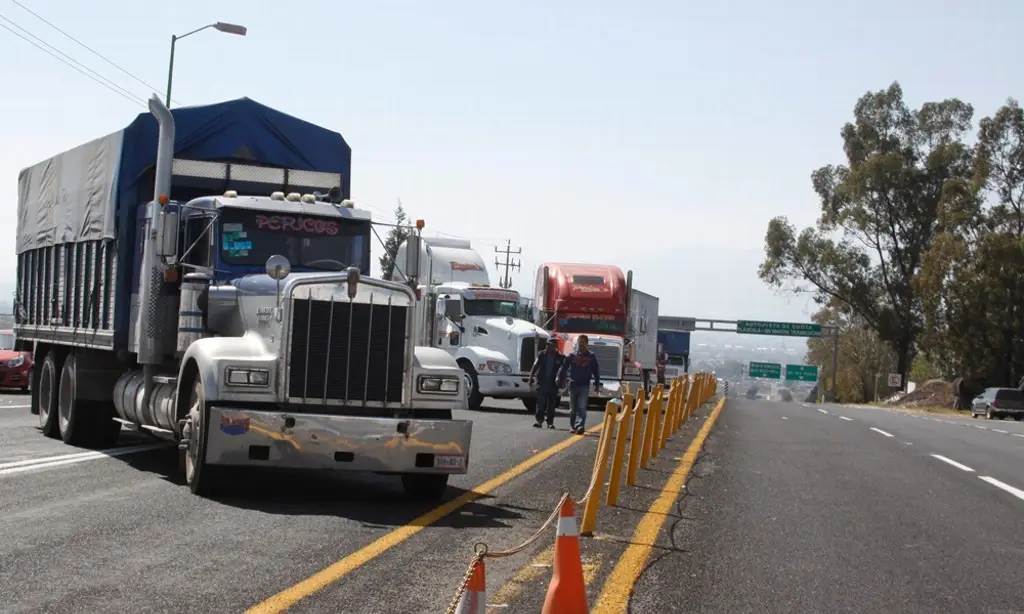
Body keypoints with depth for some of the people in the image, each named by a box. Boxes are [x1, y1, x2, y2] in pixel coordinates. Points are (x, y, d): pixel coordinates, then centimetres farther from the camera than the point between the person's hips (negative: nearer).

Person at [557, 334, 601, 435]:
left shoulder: (591, 357, 4)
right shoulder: (571, 356, 3)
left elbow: (596, 372, 9)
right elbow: (563, 369, 4)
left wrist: (597, 385, 7)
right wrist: (560, 381, -1)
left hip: (584, 386, -1)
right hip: (573, 385, 1)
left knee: (582, 408, -14)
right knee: (573, 409, 10)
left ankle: (580, 426, -23)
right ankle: (572, 426, 23)